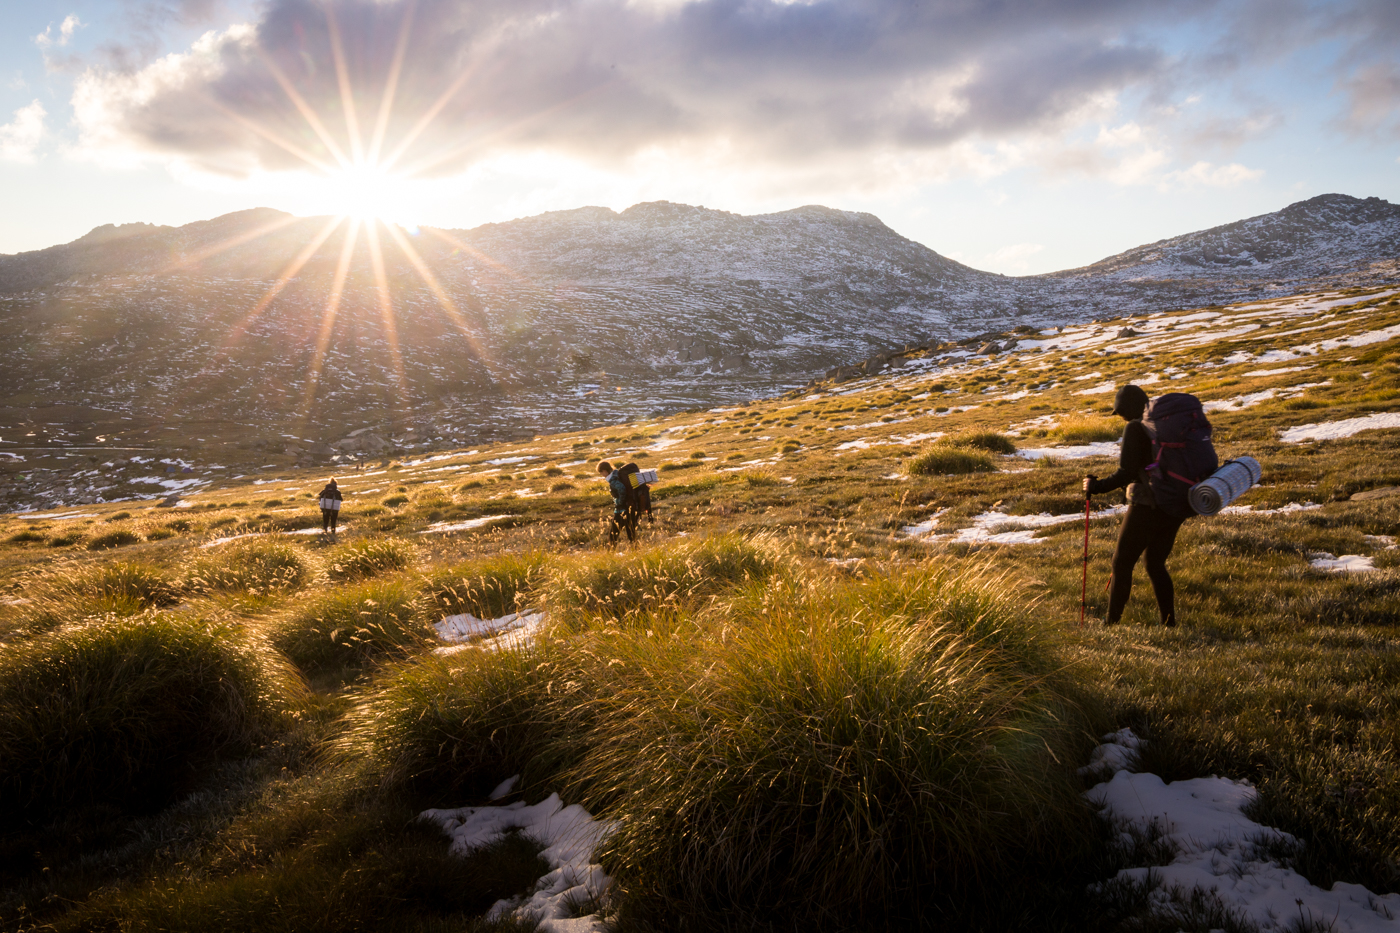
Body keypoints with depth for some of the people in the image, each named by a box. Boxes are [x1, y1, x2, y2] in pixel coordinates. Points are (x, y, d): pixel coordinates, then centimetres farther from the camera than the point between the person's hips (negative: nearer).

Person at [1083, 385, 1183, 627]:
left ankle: (1112, 623, 15)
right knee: (1156, 566, 19)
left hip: (1146, 507, -7)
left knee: (1122, 564, 8)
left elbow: (1127, 474, -19)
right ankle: (1169, 624, 16)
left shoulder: (1135, 428, -12)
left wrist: (1096, 486, -6)